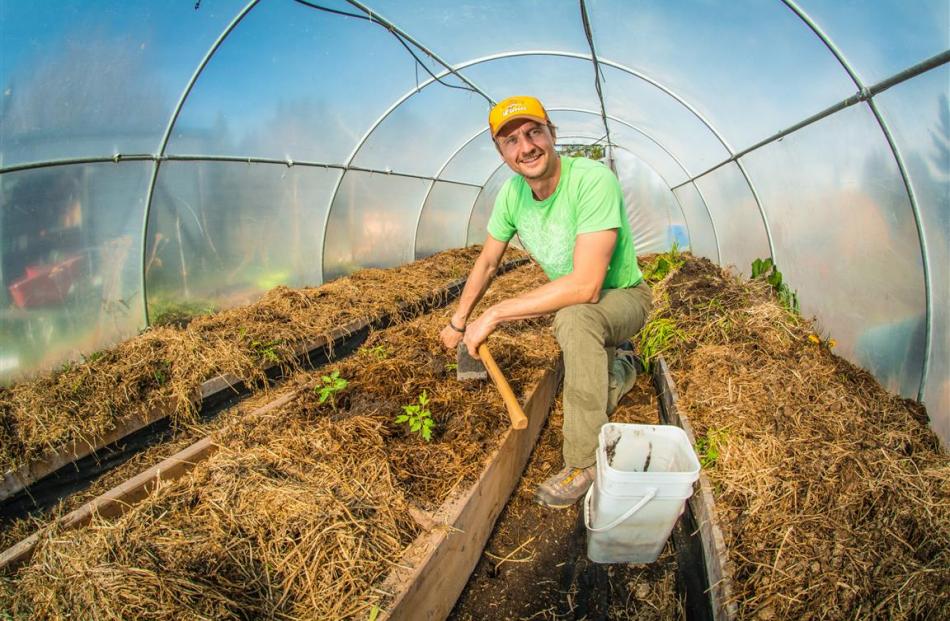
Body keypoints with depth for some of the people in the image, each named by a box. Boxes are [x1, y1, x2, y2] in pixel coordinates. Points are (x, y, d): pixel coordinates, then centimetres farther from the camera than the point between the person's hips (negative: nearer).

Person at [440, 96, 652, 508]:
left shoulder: (593, 180, -33)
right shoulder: (512, 192, -13)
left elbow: (586, 285, -41)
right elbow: (487, 262, 4)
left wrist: (494, 314, -36)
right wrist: (458, 322, 9)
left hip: (623, 296, -7)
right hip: (572, 298, 7)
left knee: (574, 318, -38)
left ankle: (584, 463, -25)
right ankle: (619, 362, 48)